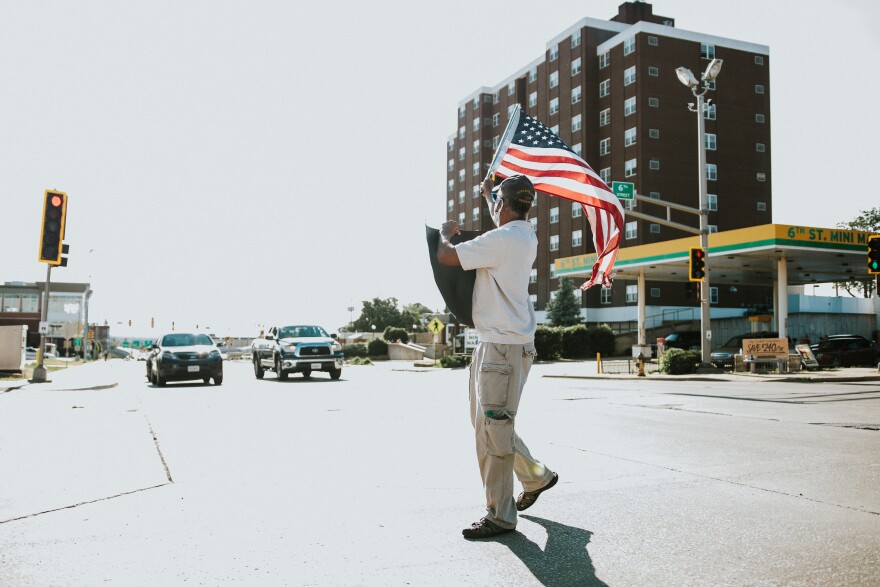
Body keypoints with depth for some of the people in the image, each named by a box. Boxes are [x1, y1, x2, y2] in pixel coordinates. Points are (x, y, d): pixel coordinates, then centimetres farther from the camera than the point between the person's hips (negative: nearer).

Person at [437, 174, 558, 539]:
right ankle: (536, 476, 33)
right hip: (494, 344, 10)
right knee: (488, 424, 19)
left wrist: (445, 233, 7)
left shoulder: (500, 240, -17)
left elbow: (446, 257, -15)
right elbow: (505, 223, 37)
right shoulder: (526, 236, 12)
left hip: (504, 347, -10)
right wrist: (487, 194, 53)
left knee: (494, 429, -6)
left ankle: (499, 516, 2)